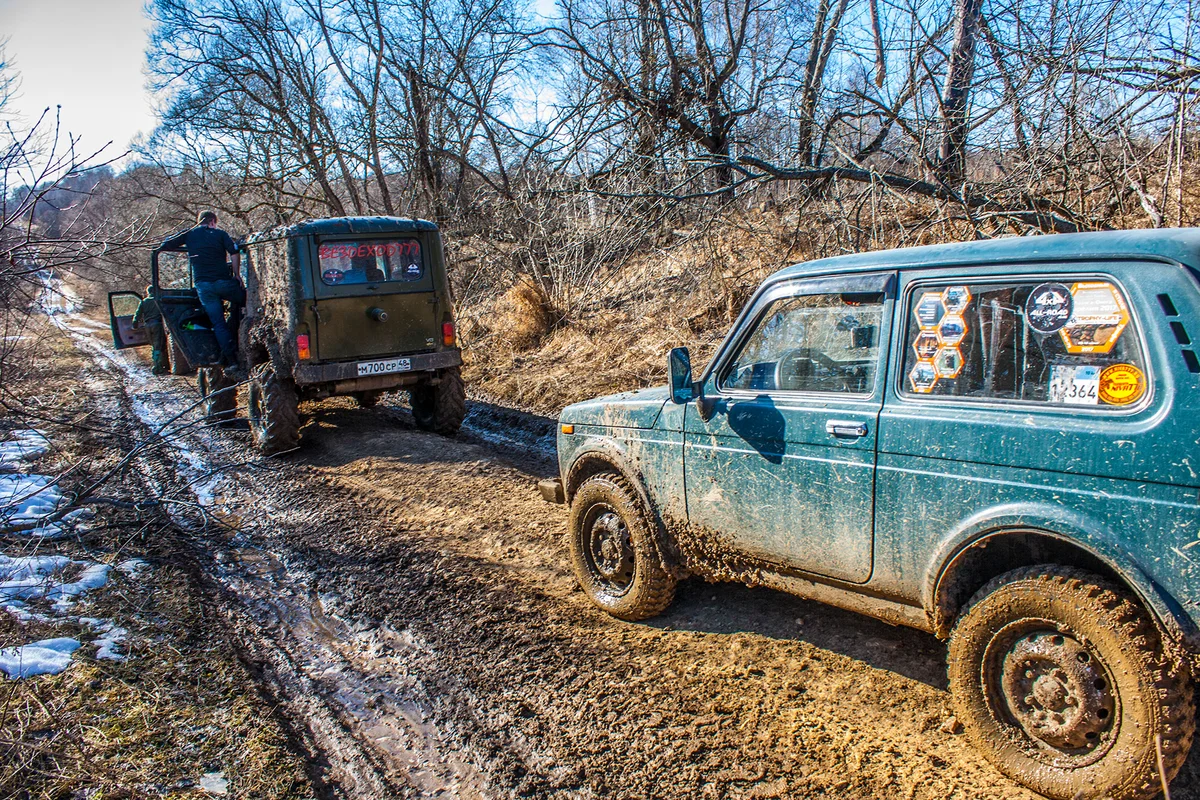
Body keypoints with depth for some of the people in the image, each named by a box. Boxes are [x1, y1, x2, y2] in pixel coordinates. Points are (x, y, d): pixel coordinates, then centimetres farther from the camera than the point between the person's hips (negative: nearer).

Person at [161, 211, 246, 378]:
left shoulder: (190, 234, 15)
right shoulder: (219, 233, 8)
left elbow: (166, 245, 18)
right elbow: (234, 252, -5)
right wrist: (236, 275, 2)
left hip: (203, 284, 2)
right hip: (223, 281, -2)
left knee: (218, 323, 1)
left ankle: (231, 361, -7)